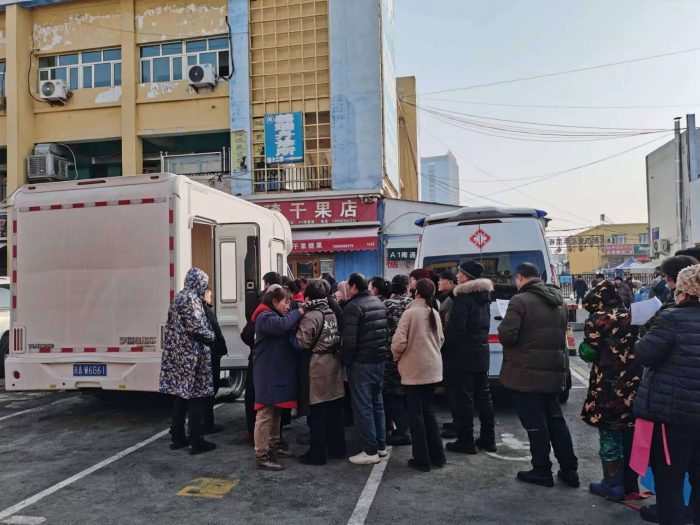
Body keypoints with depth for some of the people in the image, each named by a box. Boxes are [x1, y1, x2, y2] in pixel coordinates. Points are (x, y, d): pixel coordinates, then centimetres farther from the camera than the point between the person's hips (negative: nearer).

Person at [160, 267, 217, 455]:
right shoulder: (191, 298, -14)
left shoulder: (179, 296, 15)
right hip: (192, 355, -9)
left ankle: (177, 437, 20)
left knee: (182, 394, 14)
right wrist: (211, 337, -4)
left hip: (179, 353, 9)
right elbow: (196, 327, -21)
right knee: (197, 395, -4)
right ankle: (196, 441, -1)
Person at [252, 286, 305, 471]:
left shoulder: (278, 315, 20)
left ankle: (274, 446, 31)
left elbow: (291, 329, 12)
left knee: (276, 412, 19)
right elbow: (281, 325, -33)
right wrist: (298, 313, -21)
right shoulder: (265, 316, -14)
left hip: (278, 372, 11)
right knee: (265, 415, -7)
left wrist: (299, 313, -4)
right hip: (267, 373, -11)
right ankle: (261, 457, -3)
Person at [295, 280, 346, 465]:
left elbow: (302, 341, -19)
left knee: (316, 414, 2)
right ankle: (337, 449, 25)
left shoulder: (310, 316, -15)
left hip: (316, 368, -7)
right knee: (334, 412, 15)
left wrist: (297, 328, -4)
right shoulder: (332, 313, 9)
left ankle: (317, 454, 10)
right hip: (333, 364, 7)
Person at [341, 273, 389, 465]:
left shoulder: (353, 306, -14)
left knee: (362, 406, 0)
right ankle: (381, 445, 24)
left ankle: (370, 451, 4)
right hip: (379, 360, 8)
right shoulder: (379, 304, 11)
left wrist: (345, 361, -6)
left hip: (361, 362, -8)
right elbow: (385, 333, 12)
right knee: (377, 403, 17)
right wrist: (381, 353, 16)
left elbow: (349, 340, -18)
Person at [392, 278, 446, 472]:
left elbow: (399, 342, -18)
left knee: (416, 414, 5)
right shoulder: (435, 313, 6)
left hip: (415, 370, -6)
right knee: (428, 411, 18)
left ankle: (422, 459, 11)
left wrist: (396, 357, 1)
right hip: (433, 369, 6)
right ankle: (437, 455, 23)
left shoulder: (410, 312, -14)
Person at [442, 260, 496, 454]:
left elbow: (455, 328, -21)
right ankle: (488, 439, 22)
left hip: (462, 354, -9)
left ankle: (465, 441, 4)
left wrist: (445, 349, -10)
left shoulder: (463, 297, -17)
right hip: (481, 352, 9)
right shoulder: (484, 295, 11)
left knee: (462, 398, -1)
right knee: (483, 395, 15)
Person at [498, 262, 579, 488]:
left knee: (535, 423, 3)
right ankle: (569, 470, 24)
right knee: (555, 419, 18)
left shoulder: (520, 300, -17)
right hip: (554, 371, 8)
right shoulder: (557, 300, 10)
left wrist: (502, 329, -1)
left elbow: (506, 335, -22)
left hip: (527, 373, -8)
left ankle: (542, 471, 12)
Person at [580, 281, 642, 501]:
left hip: (610, 388, -7)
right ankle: (630, 484, 27)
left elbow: (591, 349, -10)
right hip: (634, 386, 7)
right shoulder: (633, 316, 8)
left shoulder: (598, 319, -12)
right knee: (630, 437, 17)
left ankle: (614, 486, 11)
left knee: (610, 439, 5)